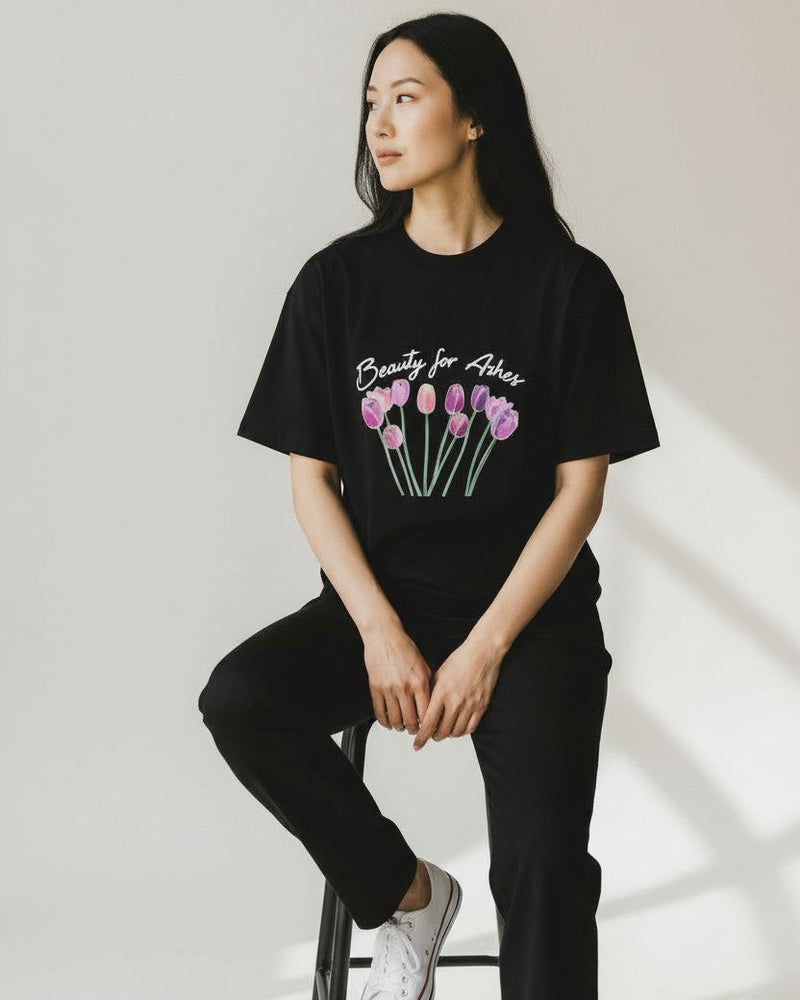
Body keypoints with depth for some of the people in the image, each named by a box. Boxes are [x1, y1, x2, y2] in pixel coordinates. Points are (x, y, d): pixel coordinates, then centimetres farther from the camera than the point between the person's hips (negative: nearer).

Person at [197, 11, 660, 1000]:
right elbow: (311, 477, 1)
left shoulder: (568, 283, -3)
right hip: (378, 598, 3)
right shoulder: (338, 280, 2)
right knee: (238, 701, -25)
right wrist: (381, 633, -11)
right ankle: (407, 893, -2)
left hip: (531, 610, -2)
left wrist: (484, 650, -13)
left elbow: (580, 486, -4)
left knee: (541, 861, -24)